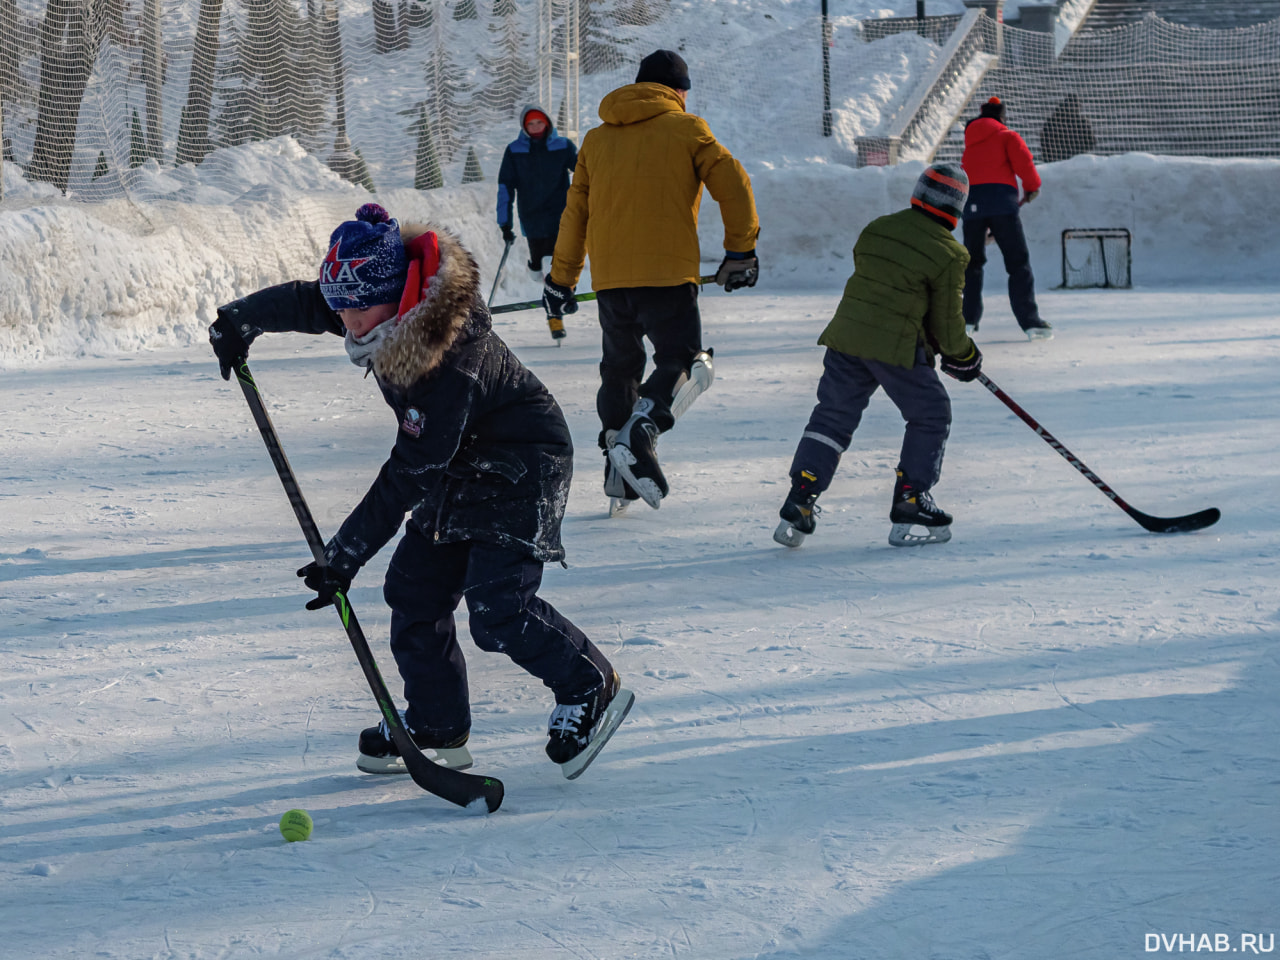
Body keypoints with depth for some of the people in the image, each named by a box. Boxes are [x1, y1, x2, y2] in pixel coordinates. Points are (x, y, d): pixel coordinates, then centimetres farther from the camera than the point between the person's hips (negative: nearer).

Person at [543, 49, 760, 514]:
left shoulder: (596, 139, 15)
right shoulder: (685, 129, 3)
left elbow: (575, 212, 18)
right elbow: (733, 185, -5)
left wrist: (561, 279, 24)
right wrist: (741, 252, 4)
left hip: (608, 278, 5)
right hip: (668, 274, -5)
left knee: (619, 368, 18)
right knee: (683, 362, 0)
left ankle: (619, 478, 15)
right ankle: (640, 430, -26)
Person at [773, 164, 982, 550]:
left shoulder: (876, 229, 10)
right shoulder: (948, 254, -6)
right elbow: (946, 319, -4)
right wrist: (963, 356, 16)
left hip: (847, 332, 5)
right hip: (896, 345, -5)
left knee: (833, 416, 13)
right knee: (930, 415, 11)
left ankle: (798, 505, 4)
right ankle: (909, 508, 5)